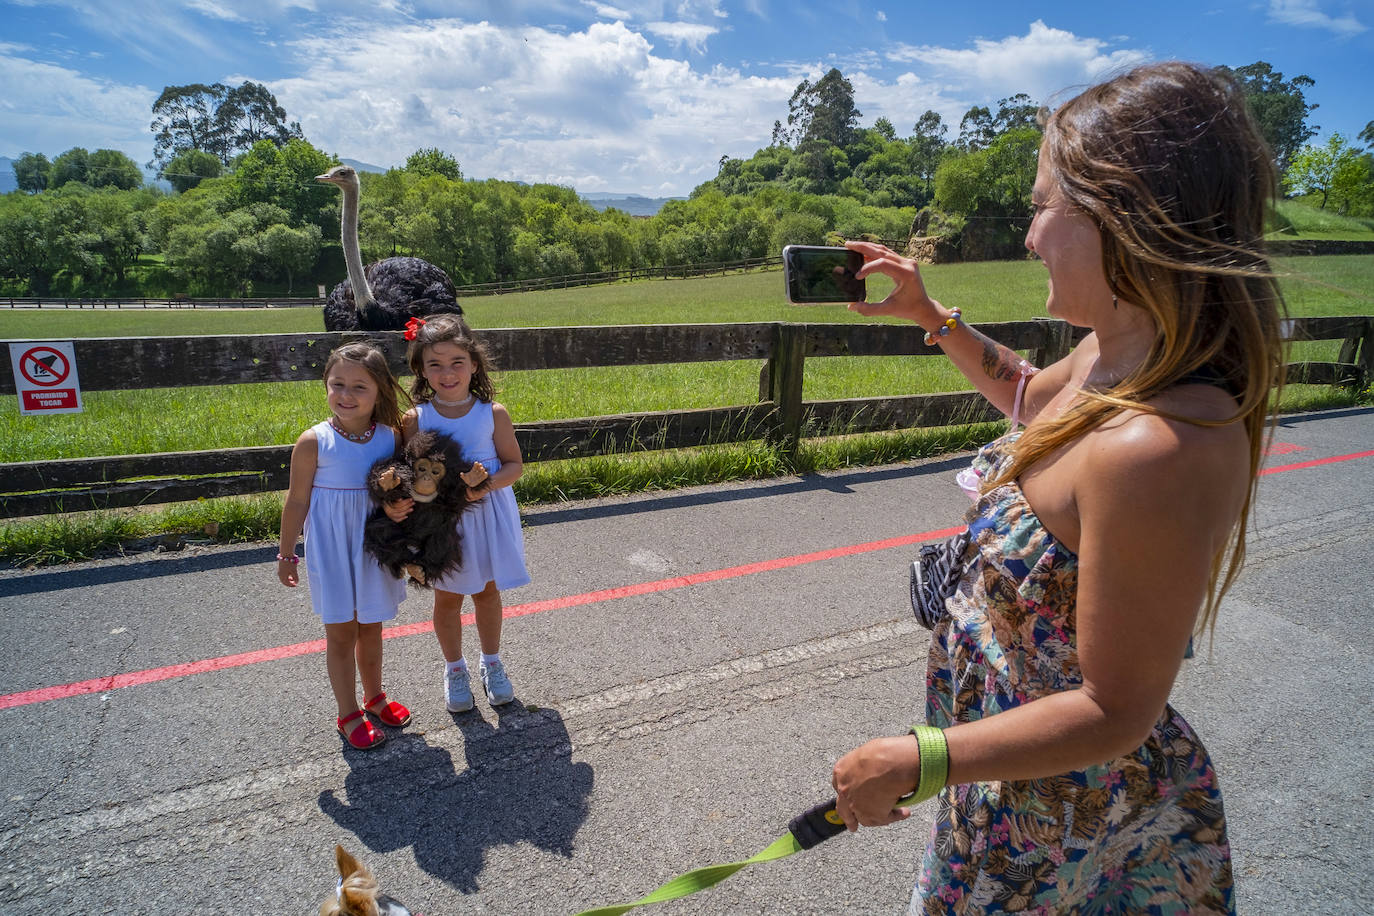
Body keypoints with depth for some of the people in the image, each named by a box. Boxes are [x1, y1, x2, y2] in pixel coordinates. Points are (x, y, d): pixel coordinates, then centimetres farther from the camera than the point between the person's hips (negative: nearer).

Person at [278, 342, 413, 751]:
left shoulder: (392, 436, -7)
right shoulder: (314, 442, -15)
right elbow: (297, 501, -6)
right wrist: (286, 554, 0)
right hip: (332, 550, -3)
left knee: (371, 627, 19)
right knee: (341, 633, 10)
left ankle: (374, 696, 41)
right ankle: (348, 713, 27)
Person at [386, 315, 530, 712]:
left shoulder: (493, 414, -10)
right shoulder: (415, 419, -9)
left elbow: (514, 464, -4)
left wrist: (489, 482, -23)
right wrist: (395, 503, -26)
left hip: (487, 514, 0)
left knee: (487, 591, 17)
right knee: (447, 597, 14)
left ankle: (492, 663, 39)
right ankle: (454, 669, 37)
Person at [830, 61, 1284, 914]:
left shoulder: (1157, 452, -37)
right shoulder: (1118, 352, -9)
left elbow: (1115, 714, -30)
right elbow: (1033, 397, 16)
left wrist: (909, 762, -24)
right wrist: (931, 316, 11)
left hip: (1059, 803, -7)